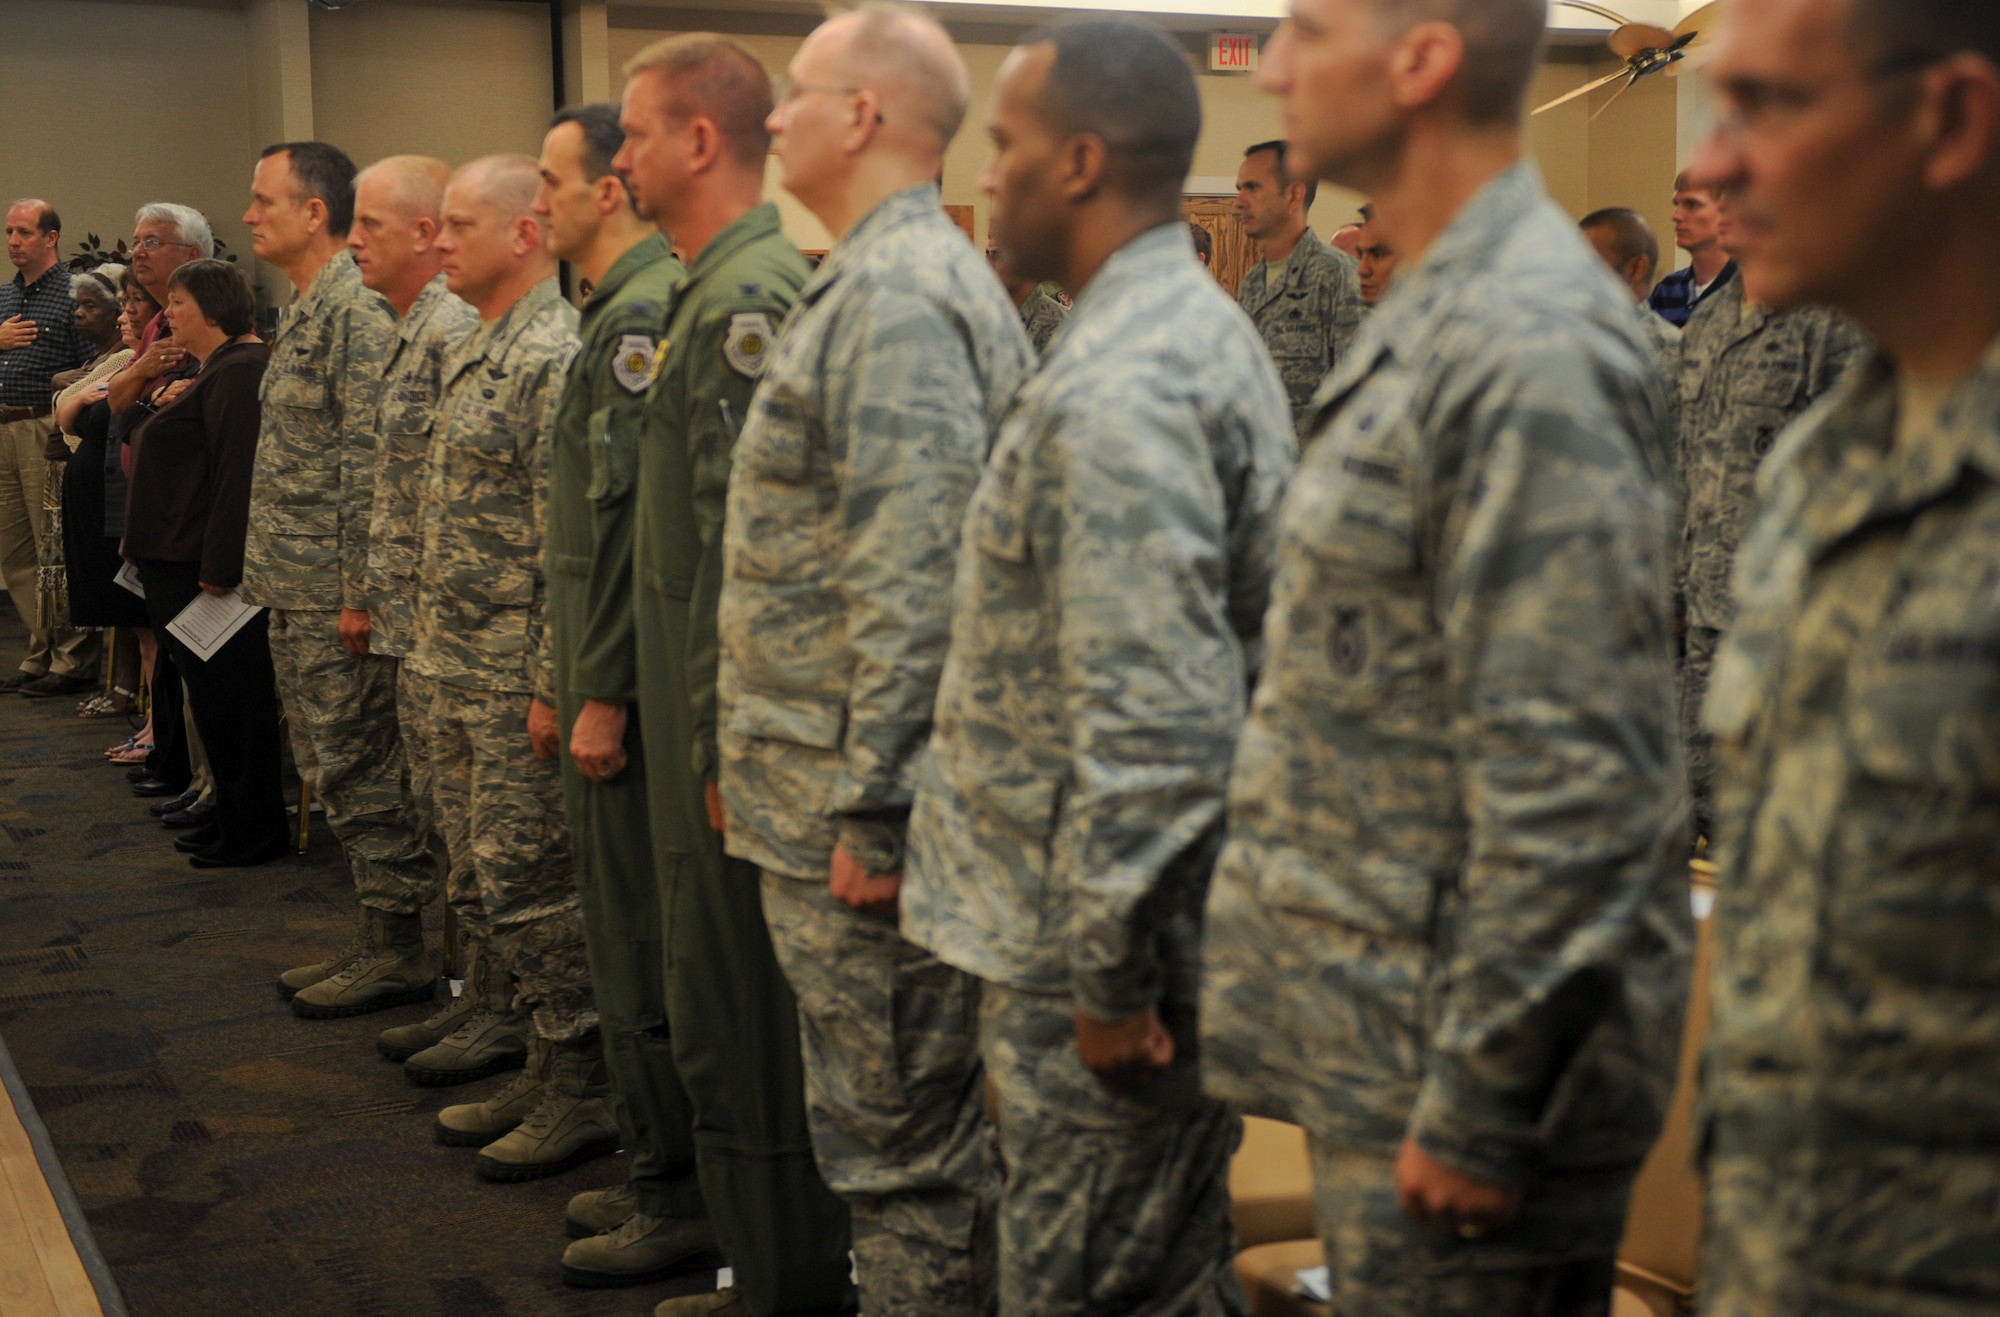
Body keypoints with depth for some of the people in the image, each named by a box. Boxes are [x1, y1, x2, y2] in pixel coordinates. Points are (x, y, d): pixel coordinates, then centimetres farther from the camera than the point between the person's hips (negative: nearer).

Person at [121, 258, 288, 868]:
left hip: (207, 566, -11)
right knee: (215, 693, 15)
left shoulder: (239, 371, -17)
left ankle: (253, 830, 5)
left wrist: (218, 568, -26)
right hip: (182, 561, 11)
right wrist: (164, 409, 10)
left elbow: (237, 473, -24)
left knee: (229, 697, -3)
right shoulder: (215, 368, 18)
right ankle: (235, 818, 23)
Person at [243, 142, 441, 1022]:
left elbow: (370, 459, -20)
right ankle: (375, 939, 23)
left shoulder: (356, 312, -15)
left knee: (359, 770, -3)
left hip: (333, 594, -10)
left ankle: (400, 949, 6)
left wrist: (360, 591, -21)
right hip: (295, 594, 10)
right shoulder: (306, 311, 16)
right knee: (331, 769, 14)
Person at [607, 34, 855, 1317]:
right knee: (696, 969, 22)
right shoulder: (719, 290, 13)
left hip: (735, 723, -10)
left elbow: (747, 547, -23)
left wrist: (726, 744, -21)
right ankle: (704, 1178, 40)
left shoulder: (750, 299, -19)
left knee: (738, 1002, 0)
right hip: (702, 715, 10)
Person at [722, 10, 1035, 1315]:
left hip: (864, 807, -10)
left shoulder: (896, 295, -17)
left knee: (899, 1130, 1)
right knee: (902, 1119, 19)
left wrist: (871, 807, -22)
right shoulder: (877, 280, 17)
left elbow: (913, 581, -24)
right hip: (837, 790, 10)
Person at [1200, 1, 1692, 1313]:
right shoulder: (1438, 318, 12)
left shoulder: (1531, 347, -20)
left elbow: (1563, 776, -24)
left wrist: (1478, 1105, -20)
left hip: (1450, 1054, -10)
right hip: (1382, 1026, 10)